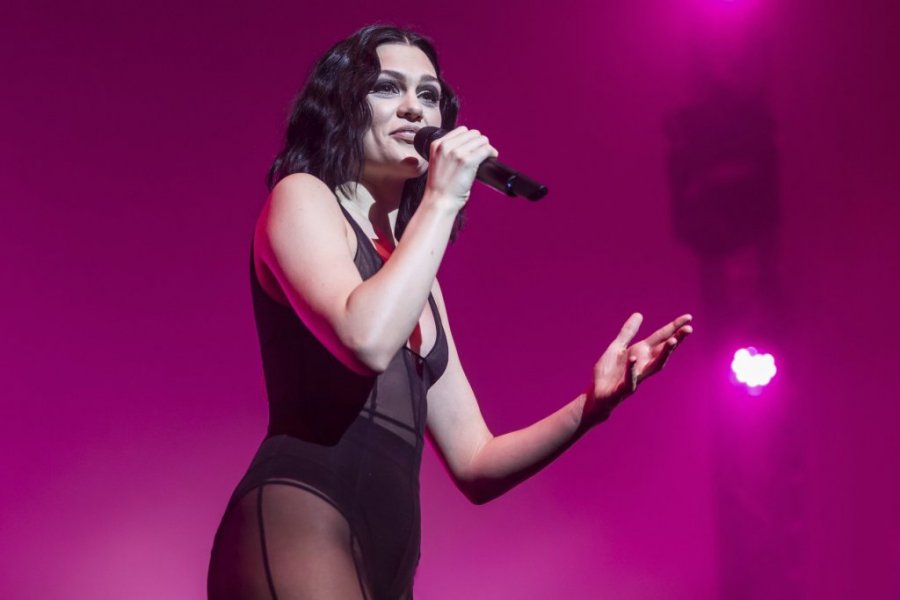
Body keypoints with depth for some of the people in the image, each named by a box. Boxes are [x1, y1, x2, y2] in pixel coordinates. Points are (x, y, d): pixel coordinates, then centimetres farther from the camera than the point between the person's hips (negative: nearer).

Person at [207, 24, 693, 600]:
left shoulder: (415, 276, 26)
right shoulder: (301, 197, 5)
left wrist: (593, 404, 6)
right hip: (300, 523, -8)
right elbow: (367, 339, -17)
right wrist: (442, 200, -6)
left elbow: (475, 464, 21)